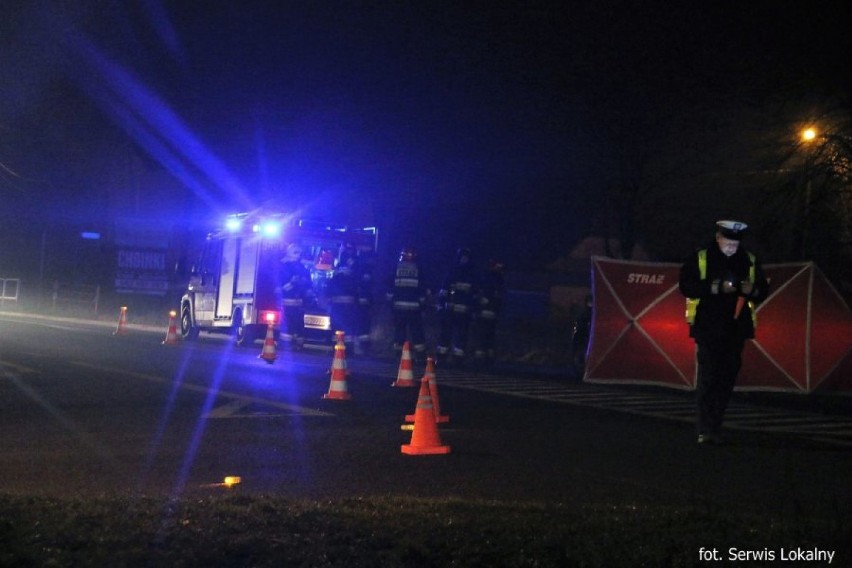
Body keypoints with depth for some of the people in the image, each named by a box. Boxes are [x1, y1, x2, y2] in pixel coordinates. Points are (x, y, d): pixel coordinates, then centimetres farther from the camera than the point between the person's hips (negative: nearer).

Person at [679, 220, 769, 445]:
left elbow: (763, 290, 14)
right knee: (708, 377, -11)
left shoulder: (749, 261, 10)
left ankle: (714, 428, 15)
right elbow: (685, 286, -8)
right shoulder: (699, 259, 0)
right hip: (708, 328, -4)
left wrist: (752, 290, -10)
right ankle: (705, 430, -11)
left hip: (736, 329, 4)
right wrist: (715, 287, -19)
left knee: (727, 378, 6)